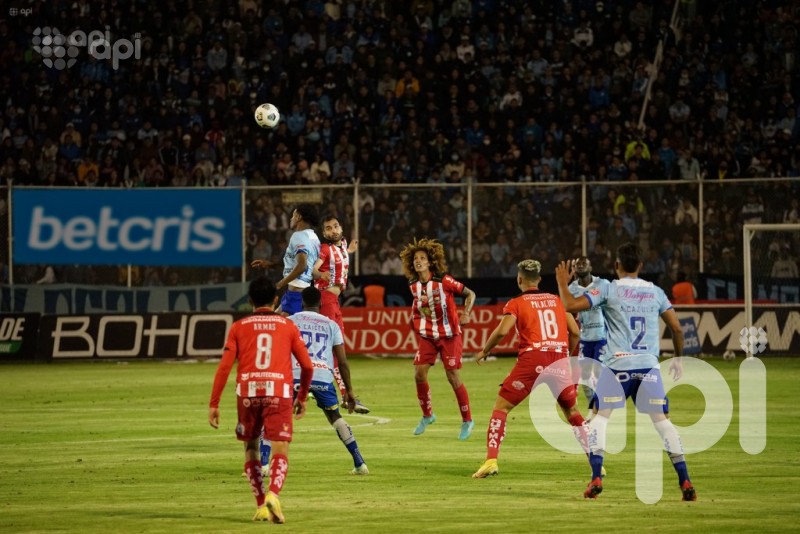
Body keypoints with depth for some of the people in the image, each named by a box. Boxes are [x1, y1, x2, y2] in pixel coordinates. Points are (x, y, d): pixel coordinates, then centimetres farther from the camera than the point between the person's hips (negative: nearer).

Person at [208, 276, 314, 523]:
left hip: (248, 392, 1)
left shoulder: (239, 327, 11)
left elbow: (224, 366, 2)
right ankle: (273, 495, -31)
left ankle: (261, 505, 13)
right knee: (280, 451, -4)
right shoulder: (288, 326, 12)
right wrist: (302, 397, 24)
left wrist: (214, 404, 4)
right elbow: (307, 366, 9)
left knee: (251, 447, 18)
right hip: (279, 392, -1)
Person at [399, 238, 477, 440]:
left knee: (453, 377, -5)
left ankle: (467, 421, 8)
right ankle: (427, 415, 15)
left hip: (449, 334, -4)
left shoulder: (444, 280, -16)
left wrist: (466, 313, -24)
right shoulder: (414, 285, -1)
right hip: (427, 336, 4)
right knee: (419, 374, -6)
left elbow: (469, 294, -10)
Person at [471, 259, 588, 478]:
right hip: (559, 359, 3)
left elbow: (502, 331, -9)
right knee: (572, 411, 19)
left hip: (532, 359, -3)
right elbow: (575, 332, 12)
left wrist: (484, 351, 6)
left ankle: (491, 461, -7)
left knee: (501, 406, 7)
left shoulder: (516, 303, 5)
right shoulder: (557, 300, 16)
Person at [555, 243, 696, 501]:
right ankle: (685, 482, 2)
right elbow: (676, 328, 12)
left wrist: (562, 282, 15)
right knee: (661, 420, 8)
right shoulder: (656, 292, 12)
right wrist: (678, 358, 28)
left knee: (600, 417, 5)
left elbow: (570, 305, -4)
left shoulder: (609, 290, 2)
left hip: (618, 365, -3)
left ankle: (596, 477, -11)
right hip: (649, 364, 3)